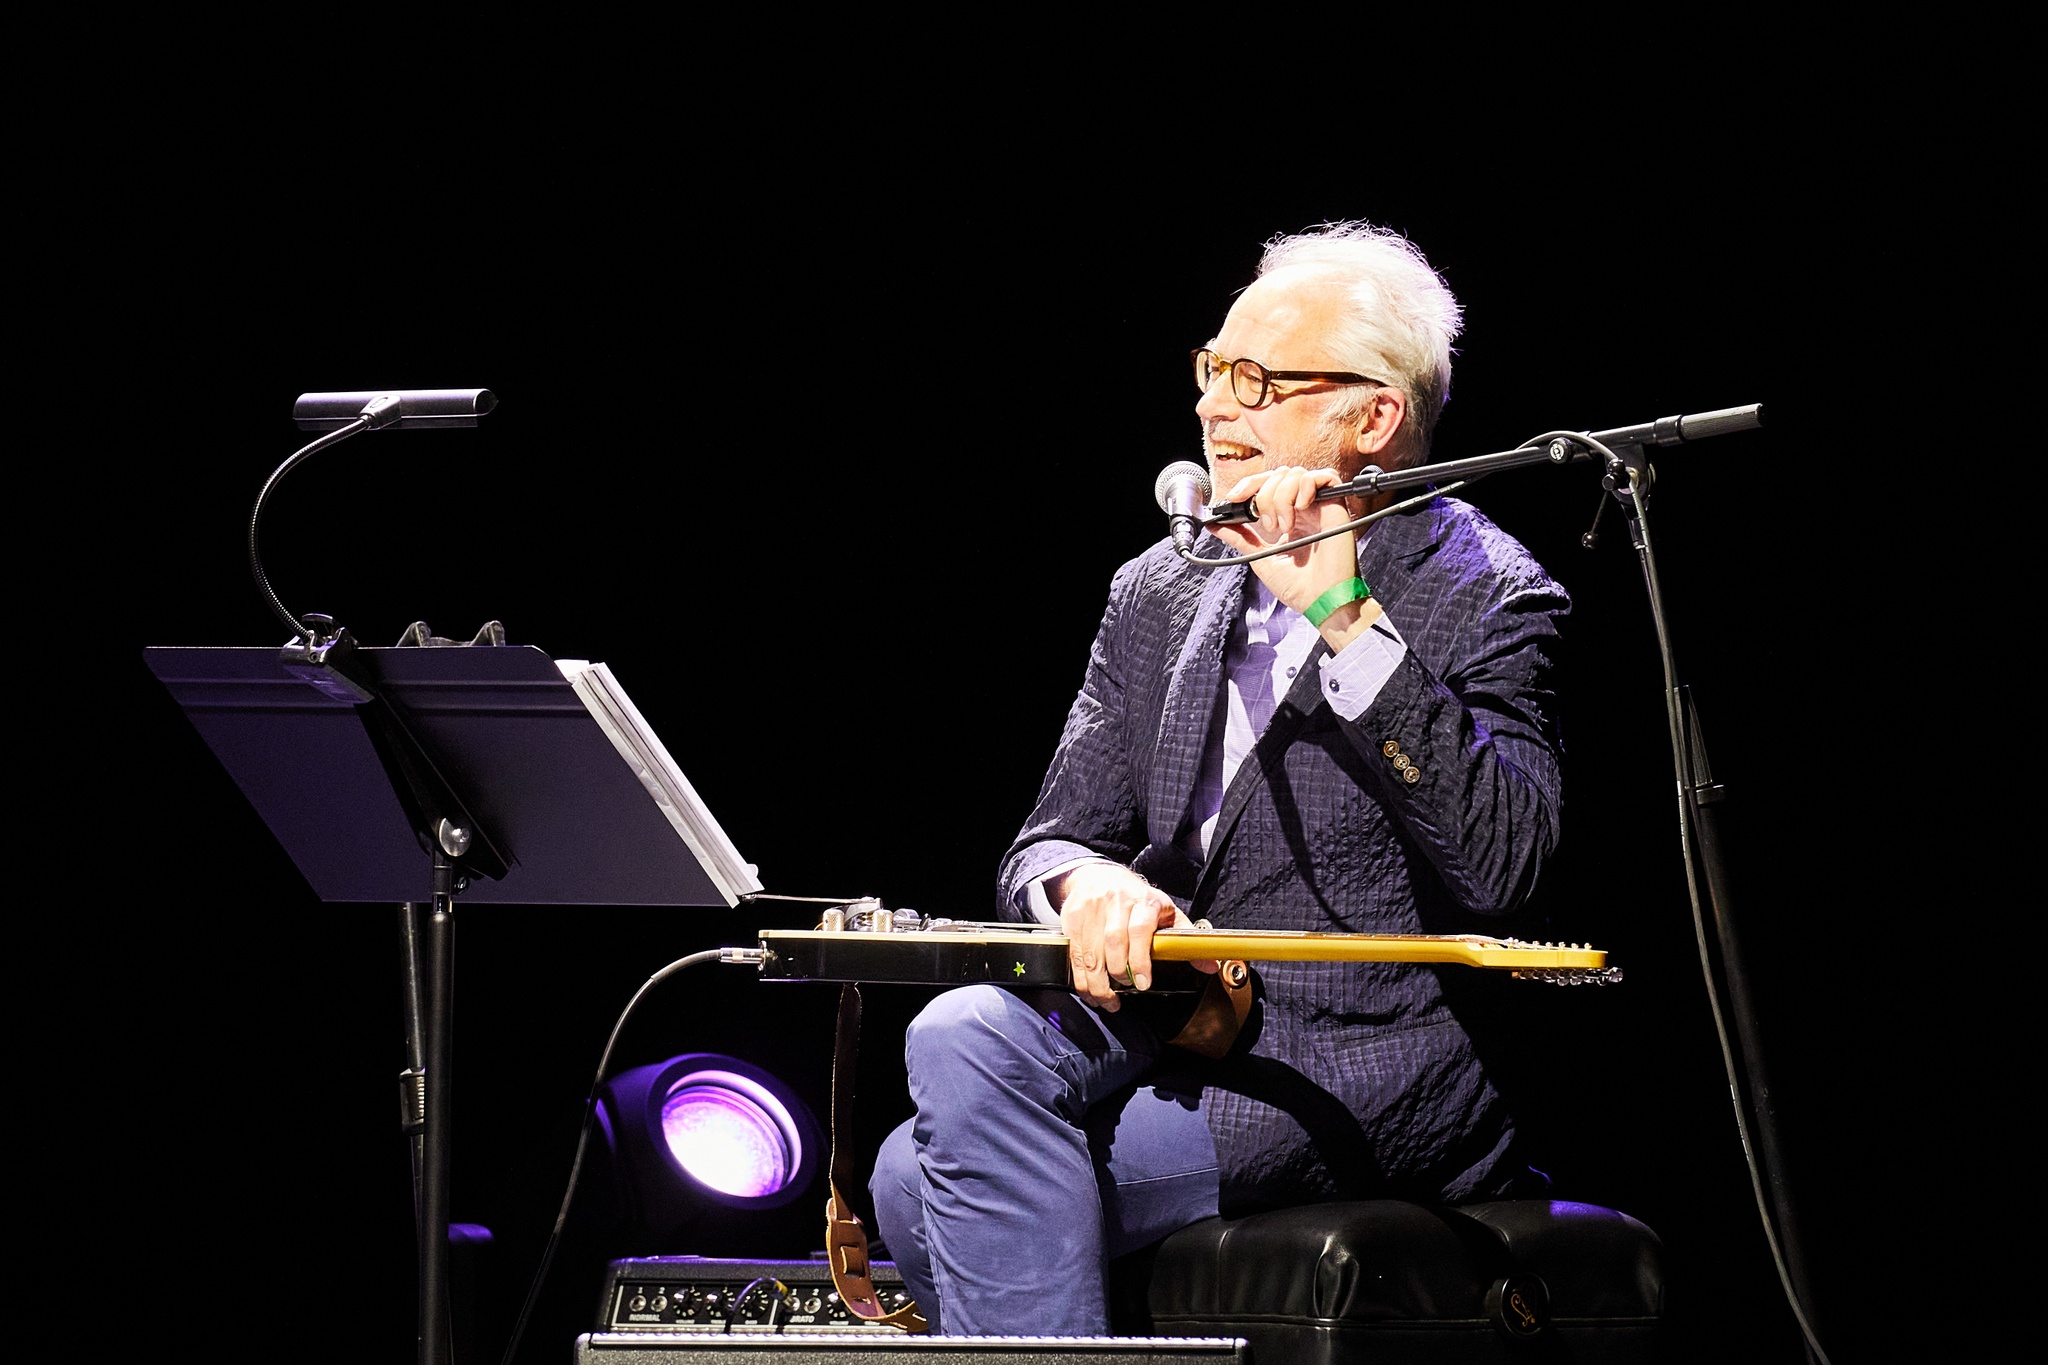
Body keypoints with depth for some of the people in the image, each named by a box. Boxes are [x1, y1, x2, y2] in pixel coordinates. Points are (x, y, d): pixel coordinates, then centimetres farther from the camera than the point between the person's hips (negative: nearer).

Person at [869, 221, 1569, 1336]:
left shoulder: (1485, 597, -5)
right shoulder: (1160, 589, 14)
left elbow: (1497, 868, -21)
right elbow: (1047, 844, 10)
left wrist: (1347, 618, -24)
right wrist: (1085, 881, -16)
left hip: (1361, 1066, -6)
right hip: (1164, 1015, 6)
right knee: (967, 1033, -25)